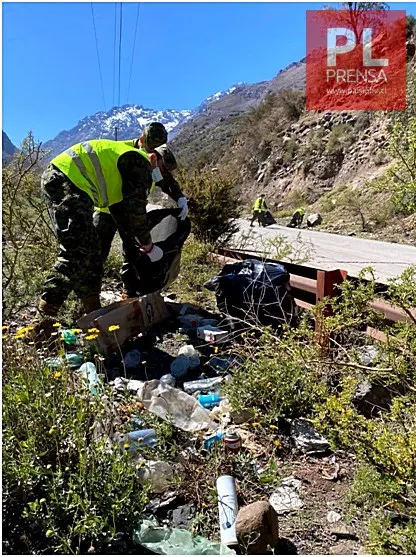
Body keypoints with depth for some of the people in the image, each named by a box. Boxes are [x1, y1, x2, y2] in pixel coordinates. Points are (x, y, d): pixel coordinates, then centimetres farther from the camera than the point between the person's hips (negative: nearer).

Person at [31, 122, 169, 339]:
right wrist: (148, 246, 2)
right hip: (68, 184, -10)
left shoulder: (124, 153, 27)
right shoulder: (140, 164, -2)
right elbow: (134, 210, -10)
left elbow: (119, 207, 29)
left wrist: (137, 240, 29)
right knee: (76, 254, -16)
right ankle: (43, 320, -19)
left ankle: (92, 312, 19)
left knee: (91, 250, 12)